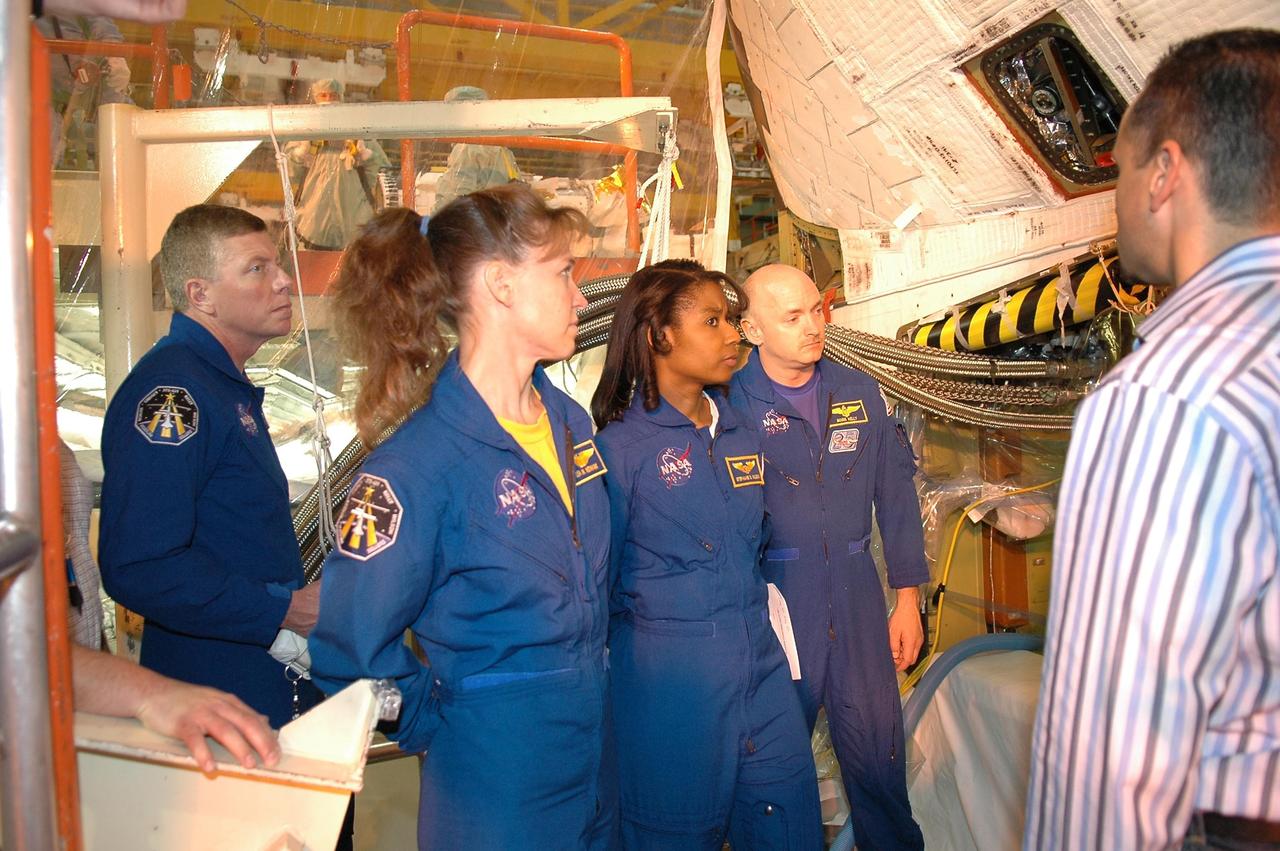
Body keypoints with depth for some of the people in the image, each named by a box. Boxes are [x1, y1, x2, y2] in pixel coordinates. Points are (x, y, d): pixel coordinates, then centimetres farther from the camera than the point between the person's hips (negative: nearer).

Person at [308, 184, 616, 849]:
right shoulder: (416, 463, -24)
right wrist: (438, 725, -7)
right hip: (494, 788, -7)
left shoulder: (569, 421, -1)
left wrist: (588, 683, 13)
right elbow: (351, 650, -18)